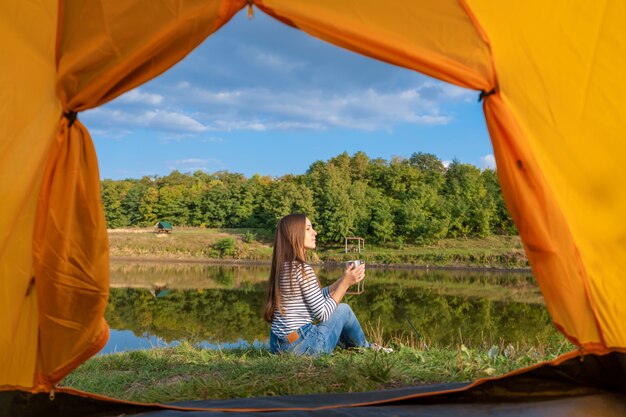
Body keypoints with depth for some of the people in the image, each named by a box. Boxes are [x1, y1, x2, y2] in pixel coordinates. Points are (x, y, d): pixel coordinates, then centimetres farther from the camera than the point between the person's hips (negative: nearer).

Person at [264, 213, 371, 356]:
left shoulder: (282, 266, 8)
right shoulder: (302, 269, -18)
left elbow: (317, 298, 13)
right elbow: (322, 314, -16)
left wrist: (343, 280, 10)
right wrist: (345, 283, -9)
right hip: (300, 346, -8)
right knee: (344, 309, 11)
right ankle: (366, 350, 33)